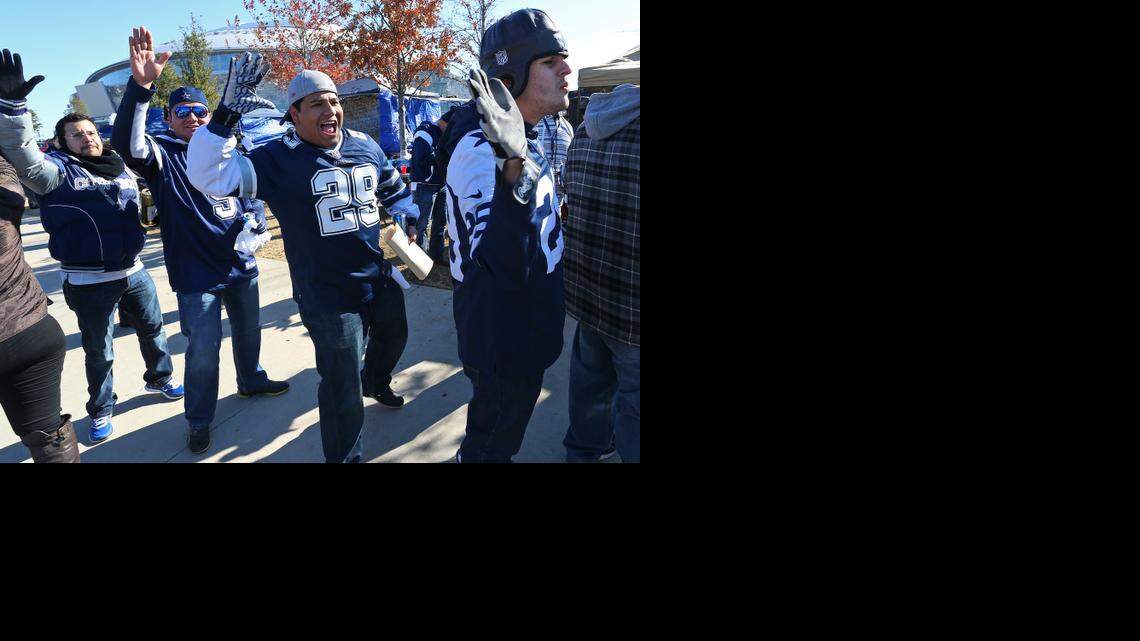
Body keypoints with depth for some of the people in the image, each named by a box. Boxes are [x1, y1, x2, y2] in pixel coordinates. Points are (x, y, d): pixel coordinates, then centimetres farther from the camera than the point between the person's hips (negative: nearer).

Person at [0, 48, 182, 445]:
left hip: (134, 271, 5)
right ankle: (101, 411, 26)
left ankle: (160, 378, 44)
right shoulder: (59, 170, -9)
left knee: (153, 329, 20)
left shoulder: (122, 169, 8)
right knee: (99, 351, 8)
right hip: (90, 282, -4)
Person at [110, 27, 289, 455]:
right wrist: (140, 86, -43)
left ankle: (251, 380, 47)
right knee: (204, 348, -3)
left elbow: (253, 196, 17)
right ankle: (199, 421, 16)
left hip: (241, 263, 5)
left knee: (249, 329, 22)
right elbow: (127, 143, -30)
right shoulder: (164, 155, -8)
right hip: (196, 272, -5)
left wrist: (254, 220, -7)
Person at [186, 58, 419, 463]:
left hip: (382, 279, 7)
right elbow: (209, 177, -23)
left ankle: (376, 381, 65)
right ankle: (345, 456, 26)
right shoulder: (279, 159, -14)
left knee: (393, 336, 31)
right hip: (328, 296, -6)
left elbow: (394, 190, 20)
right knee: (343, 389, 2)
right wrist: (225, 117, -31)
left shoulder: (365, 146, 3)